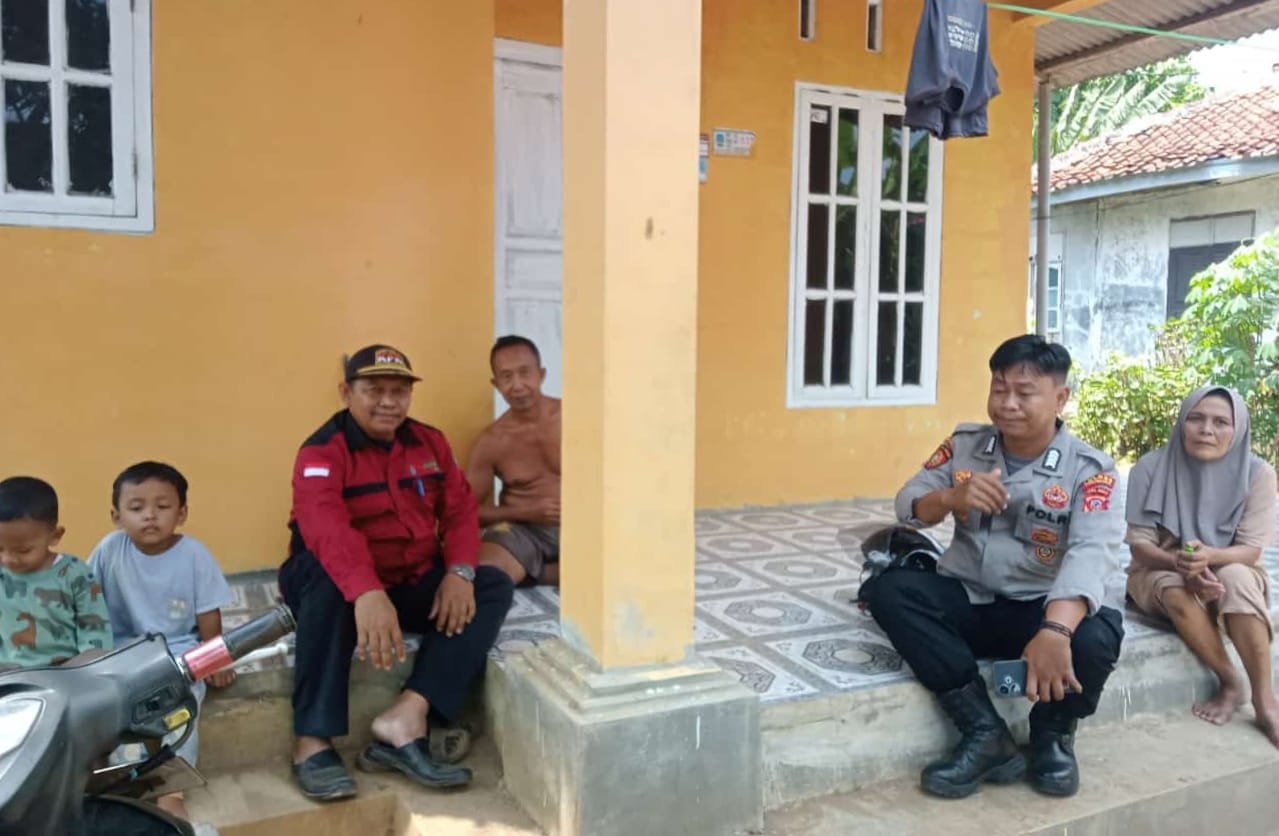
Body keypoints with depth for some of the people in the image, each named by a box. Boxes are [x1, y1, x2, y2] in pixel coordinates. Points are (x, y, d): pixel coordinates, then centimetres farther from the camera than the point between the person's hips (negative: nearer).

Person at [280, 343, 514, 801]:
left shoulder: (429, 442, 5)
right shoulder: (322, 452, -15)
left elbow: (460, 510, 0)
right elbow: (326, 528, -34)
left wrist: (459, 572, -21)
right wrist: (366, 593, -52)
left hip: (414, 584, 5)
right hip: (347, 586, -5)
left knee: (493, 587, -16)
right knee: (328, 581, -37)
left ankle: (406, 717, -30)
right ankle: (313, 743, -34)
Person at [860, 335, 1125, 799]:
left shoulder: (1089, 470, -10)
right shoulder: (965, 444, 3)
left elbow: (1091, 552, -27)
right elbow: (908, 505, 1)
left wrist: (1055, 630, -47)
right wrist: (952, 498, -24)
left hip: (1048, 608, -3)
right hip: (970, 602, 3)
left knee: (1094, 639, -35)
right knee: (890, 590, -23)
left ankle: (1052, 735, 2)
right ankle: (986, 732, -18)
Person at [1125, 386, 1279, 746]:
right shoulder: (1151, 467, -14)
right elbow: (1139, 544, -12)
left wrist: (1209, 556, -35)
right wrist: (1179, 563, -33)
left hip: (1230, 572, 1)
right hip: (1160, 572, 0)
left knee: (1236, 579, -34)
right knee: (1177, 591, -35)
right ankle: (1230, 684, -14)